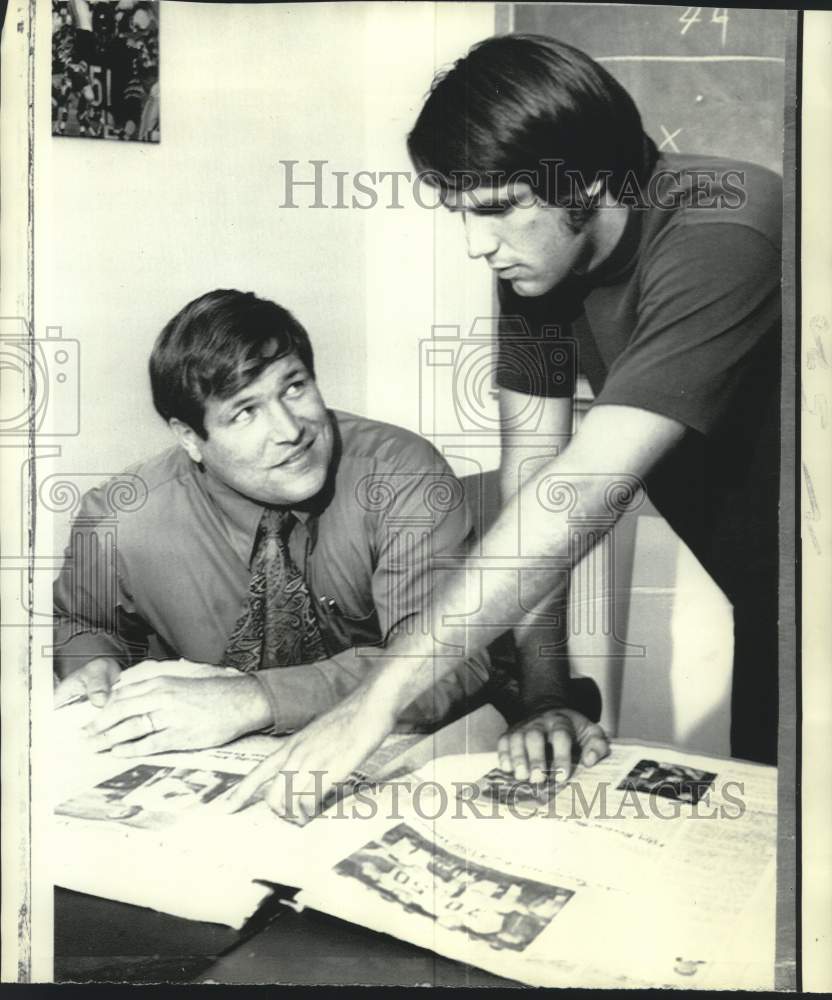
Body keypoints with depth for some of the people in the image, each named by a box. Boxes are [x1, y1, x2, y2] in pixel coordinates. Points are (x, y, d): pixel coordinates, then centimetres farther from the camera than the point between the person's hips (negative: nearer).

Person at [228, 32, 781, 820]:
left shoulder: (720, 238, -32)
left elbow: (588, 490, -40)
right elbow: (536, 475, -12)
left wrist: (383, 693, -40)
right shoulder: (534, 256, -10)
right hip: (762, 607, 5)